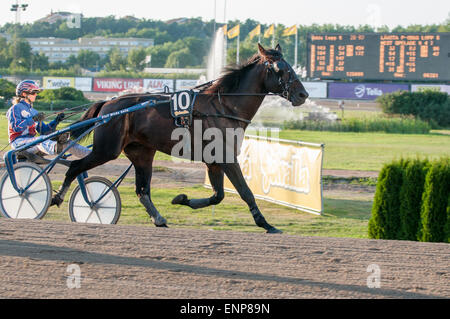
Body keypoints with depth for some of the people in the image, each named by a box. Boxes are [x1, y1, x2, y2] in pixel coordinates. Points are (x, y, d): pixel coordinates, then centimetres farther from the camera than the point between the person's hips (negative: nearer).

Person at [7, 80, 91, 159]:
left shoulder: (33, 111, 24)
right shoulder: (16, 108, 0)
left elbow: (44, 131, 16)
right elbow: (16, 127, -18)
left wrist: (56, 121, 0)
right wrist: (33, 119, -26)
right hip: (19, 143, -7)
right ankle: (55, 148, -71)